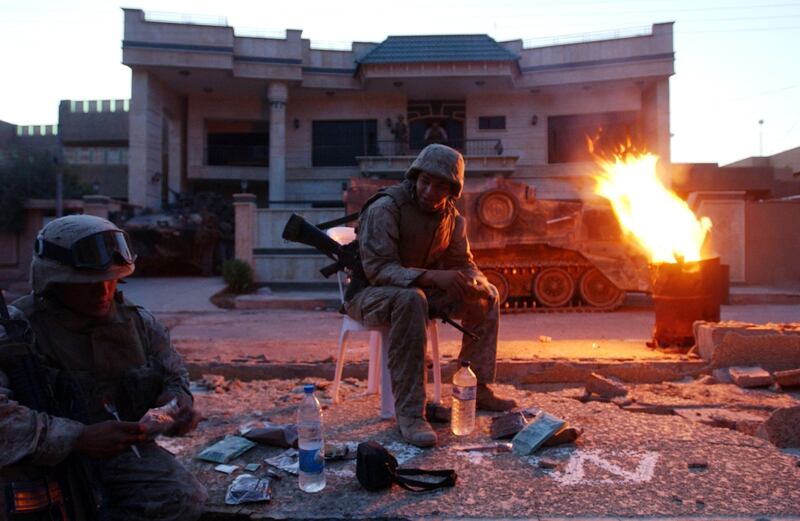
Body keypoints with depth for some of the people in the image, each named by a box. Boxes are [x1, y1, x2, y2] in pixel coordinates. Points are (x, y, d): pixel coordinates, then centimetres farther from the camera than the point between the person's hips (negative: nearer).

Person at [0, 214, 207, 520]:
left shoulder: (138, 323, 5)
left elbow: (173, 373, 20)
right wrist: (79, 439, -32)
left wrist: (178, 397, -3)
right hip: (45, 467, -4)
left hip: (125, 451, 4)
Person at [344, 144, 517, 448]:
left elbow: (463, 263, 6)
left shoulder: (452, 217, 1)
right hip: (369, 293, -7)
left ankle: (476, 388, 8)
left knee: (487, 296, 0)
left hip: (421, 289, 7)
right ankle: (409, 413, -37)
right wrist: (433, 277, -42)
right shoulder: (385, 207, -22)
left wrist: (471, 281, -20)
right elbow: (378, 268, -28)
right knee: (410, 298, -40)